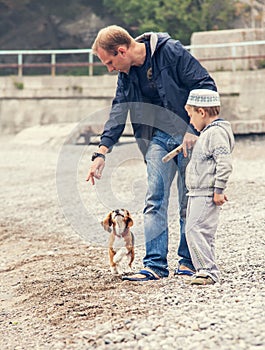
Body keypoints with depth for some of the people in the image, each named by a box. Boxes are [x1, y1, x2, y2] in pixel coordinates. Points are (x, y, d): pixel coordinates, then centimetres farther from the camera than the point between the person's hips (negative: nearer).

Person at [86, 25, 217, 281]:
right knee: (155, 200, -4)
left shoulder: (171, 52, -16)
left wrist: (193, 130, -18)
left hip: (190, 136, -5)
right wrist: (101, 153, 1)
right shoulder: (127, 74, 5)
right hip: (159, 137, 5)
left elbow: (206, 85, -15)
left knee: (189, 201, 1)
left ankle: (188, 260, 13)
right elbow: (118, 113, 9)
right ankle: (155, 265, -3)